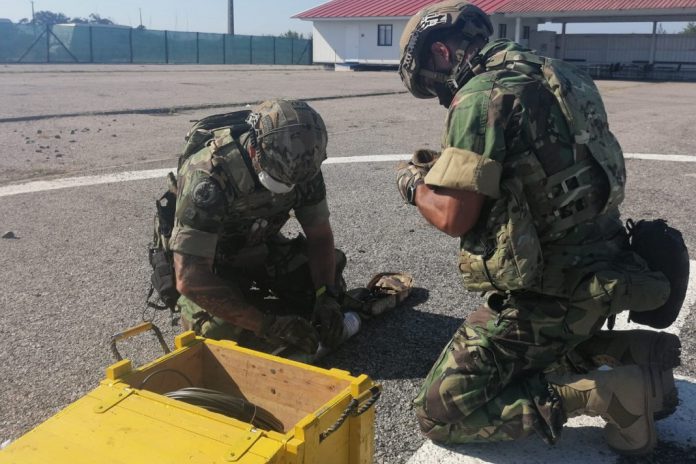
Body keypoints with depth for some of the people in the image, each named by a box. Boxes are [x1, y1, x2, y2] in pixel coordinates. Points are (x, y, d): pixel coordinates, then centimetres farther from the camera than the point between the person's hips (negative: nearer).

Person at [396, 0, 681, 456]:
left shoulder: (481, 95, -17)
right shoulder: (541, 75, 11)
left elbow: (454, 217, -19)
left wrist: (415, 184, 2)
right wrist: (447, 167, 14)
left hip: (548, 292, -9)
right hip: (597, 270, 9)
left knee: (440, 413, -2)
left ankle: (606, 391, -9)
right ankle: (634, 354, 14)